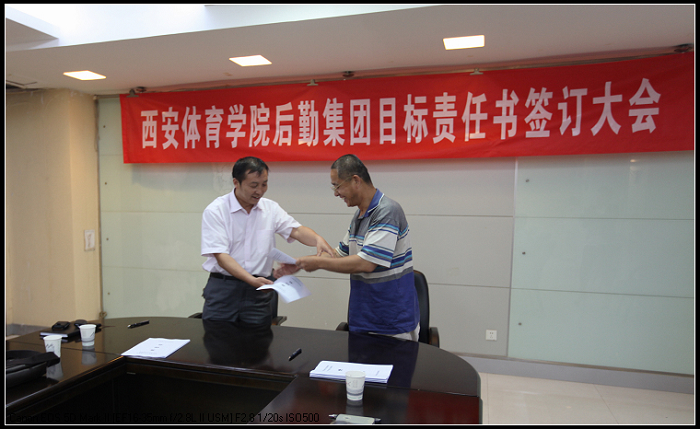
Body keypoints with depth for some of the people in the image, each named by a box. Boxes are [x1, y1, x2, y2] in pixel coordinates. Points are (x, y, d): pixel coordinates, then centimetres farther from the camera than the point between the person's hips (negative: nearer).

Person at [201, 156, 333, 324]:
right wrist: (252, 280, -26)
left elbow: (296, 230, -5)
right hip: (222, 289, -2)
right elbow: (221, 256, -14)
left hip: (259, 291, 3)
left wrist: (318, 239, -27)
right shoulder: (215, 211, -7)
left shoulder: (271, 208, 5)